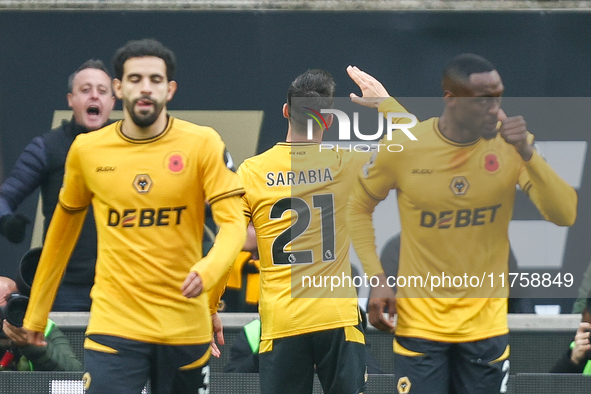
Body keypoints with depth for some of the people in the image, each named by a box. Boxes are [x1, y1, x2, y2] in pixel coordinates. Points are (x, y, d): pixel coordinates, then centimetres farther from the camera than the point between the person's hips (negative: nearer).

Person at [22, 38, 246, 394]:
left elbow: (233, 224, -6)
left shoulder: (203, 144, -3)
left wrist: (208, 271, -26)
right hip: (114, 324, 0)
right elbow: (63, 229, 15)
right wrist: (37, 311, 18)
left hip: (186, 325, 0)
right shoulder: (86, 150, 3)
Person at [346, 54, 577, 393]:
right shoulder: (403, 149, -10)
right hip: (420, 323, -2)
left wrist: (527, 153, -27)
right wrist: (377, 279, -5)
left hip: (486, 324, 2)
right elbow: (359, 207, 6)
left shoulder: (511, 143, -7)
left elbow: (565, 214, -15)